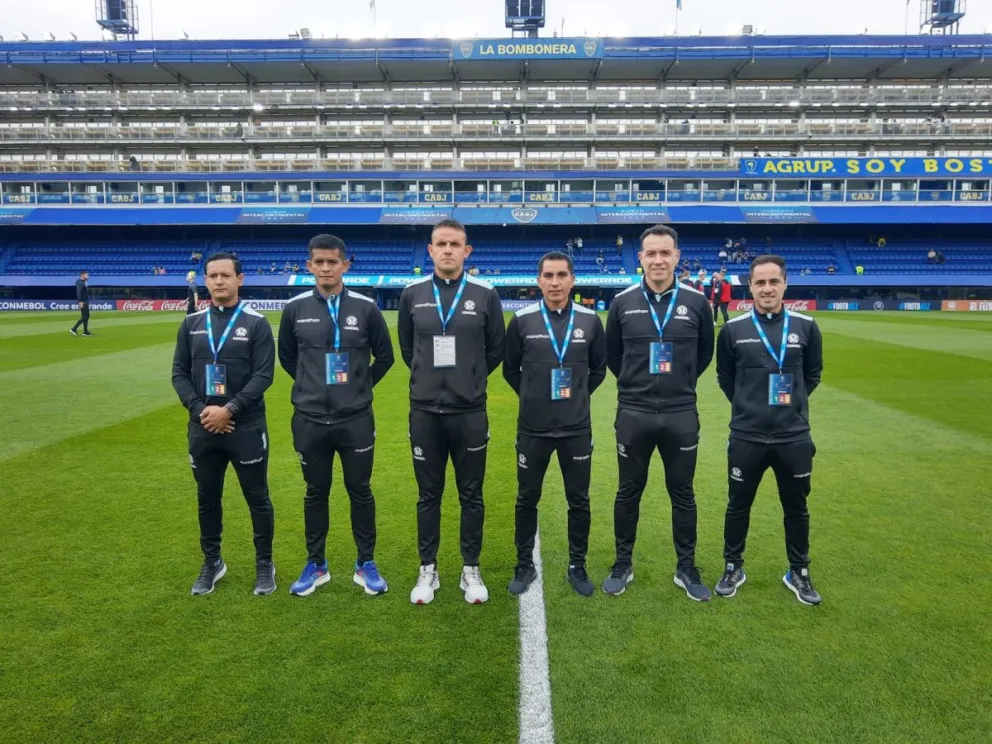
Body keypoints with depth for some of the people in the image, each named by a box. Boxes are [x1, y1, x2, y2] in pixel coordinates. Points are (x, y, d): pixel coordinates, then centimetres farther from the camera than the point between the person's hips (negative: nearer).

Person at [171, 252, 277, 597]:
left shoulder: (256, 323, -4)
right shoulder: (192, 323, 7)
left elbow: (263, 375, -10)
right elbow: (179, 373, 6)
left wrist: (229, 409, -18)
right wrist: (199, 409, -9)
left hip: (247, 428, -3)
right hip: (202, 428, 4)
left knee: (257, 498, 6)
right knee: (207, 498, 14)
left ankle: (264, 563, 23)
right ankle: (212, 562, 32)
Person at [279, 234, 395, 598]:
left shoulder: (365, 307, -3)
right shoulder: (295, 308, 1)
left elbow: (384, 356, 9)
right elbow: (287, 357, 15)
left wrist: (360, 387, 7)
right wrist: (313, 385, 11)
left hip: (356, 419, -1)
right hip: (310, 420, 1)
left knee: (360, 491, 9)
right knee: (316, 493, 13)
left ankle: (366, 565, 23)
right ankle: (315, 565, 28)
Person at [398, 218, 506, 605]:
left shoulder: (485, 294, -3)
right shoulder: (413, 294, 1)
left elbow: (496, 349, 8)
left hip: (470, 411, -1)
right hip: (424, 411, 1)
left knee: (471, 495, 9)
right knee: (428, 495, 12)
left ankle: (471, 570, 25)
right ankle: (428, 570, 26)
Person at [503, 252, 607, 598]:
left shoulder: (590, 320, -2)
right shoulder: (522, 320, -5)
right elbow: (510, 368, 7)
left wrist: (577, 396, 8)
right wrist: (533, 396, 7)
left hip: (577, 429, 1)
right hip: (532, 429, 0)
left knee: (579, 501, 11)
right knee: (527, 500, 11)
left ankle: (577, 567, 28)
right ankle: (525, 566, 28)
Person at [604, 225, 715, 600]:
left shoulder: (696, 301, -2)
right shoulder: (623, 302, -2)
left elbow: (705, 353, 12)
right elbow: (611, 355, 11)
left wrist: (681, 383, 12)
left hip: (681, 415, 0)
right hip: (633, 414, 0)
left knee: (682, 493, 12)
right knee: (629, 492, 11)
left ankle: (686, 568, 28)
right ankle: (623, 564, 27)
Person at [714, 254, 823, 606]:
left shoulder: (805, 327, -2)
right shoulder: (733, 329, -5)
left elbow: (813, 373, 13)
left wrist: (792, 402, 10)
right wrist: (747, 404, 8)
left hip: (794, 438, 1)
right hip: (746, 437, -1)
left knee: (796, 508, 15)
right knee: (738, 506, 12)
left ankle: (798, 573, 34)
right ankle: (733, 568, 31)